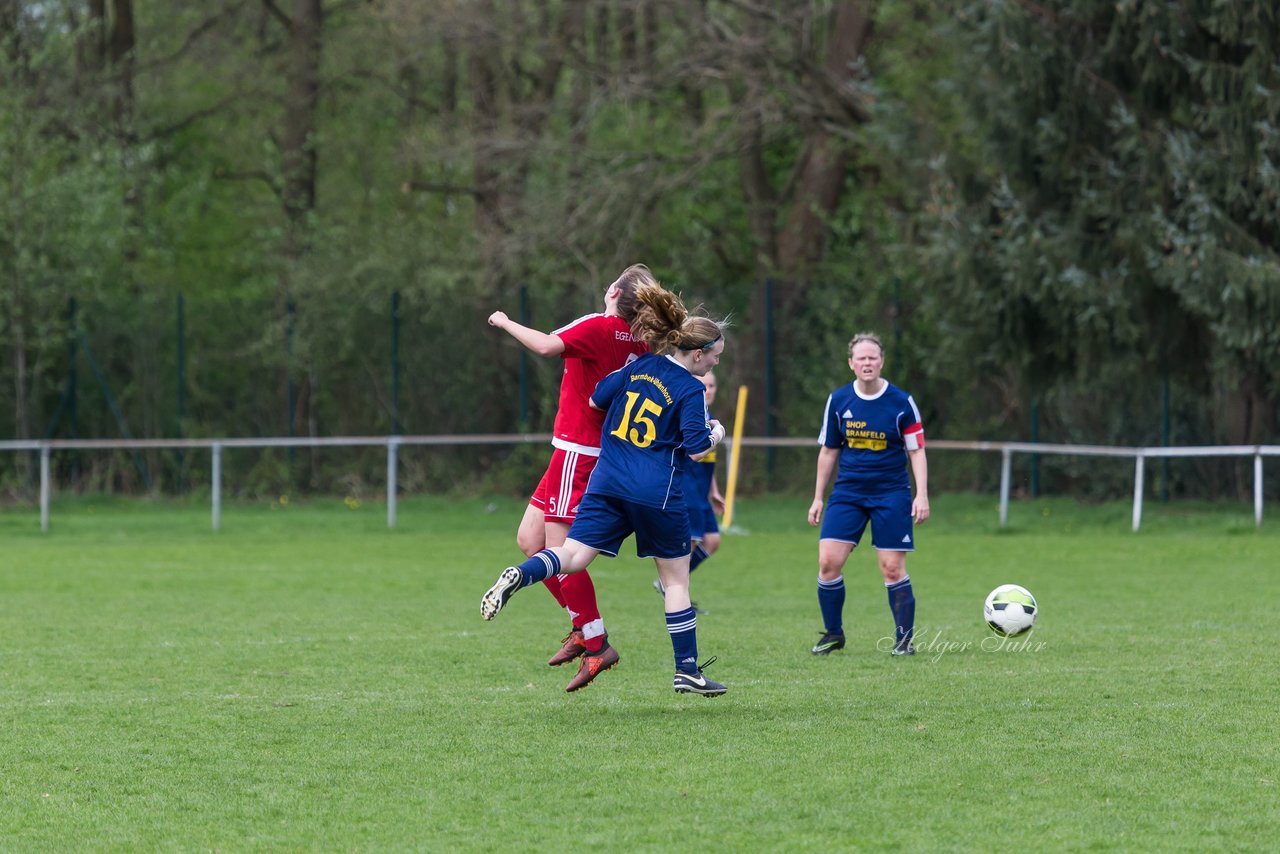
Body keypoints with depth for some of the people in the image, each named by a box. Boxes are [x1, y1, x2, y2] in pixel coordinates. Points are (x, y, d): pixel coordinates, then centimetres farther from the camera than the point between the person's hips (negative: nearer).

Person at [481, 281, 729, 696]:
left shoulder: (640, 366, 9)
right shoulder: (690, 390, -8)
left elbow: (596, 398, 15)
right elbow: (697, 448, -12)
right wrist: (716, 434, 9)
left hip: (607, 485, 5)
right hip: (658, 494, -4)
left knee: (572, 556, -4)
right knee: (676, 578, 9)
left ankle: (519, 576, -35)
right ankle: (687, 671, 12)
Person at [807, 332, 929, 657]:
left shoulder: (901, 403, -6)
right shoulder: (838, 401, 2)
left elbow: (916, 450, -1)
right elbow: (828, 451, 11)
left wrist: (921, 495, -10)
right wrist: (818, 497, 11)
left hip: (891, 495, -2)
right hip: (847, 493, 2)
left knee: (893, 569, -5)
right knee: (828, 562, -7)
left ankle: (905, 639, 9)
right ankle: (833, 634, 10)